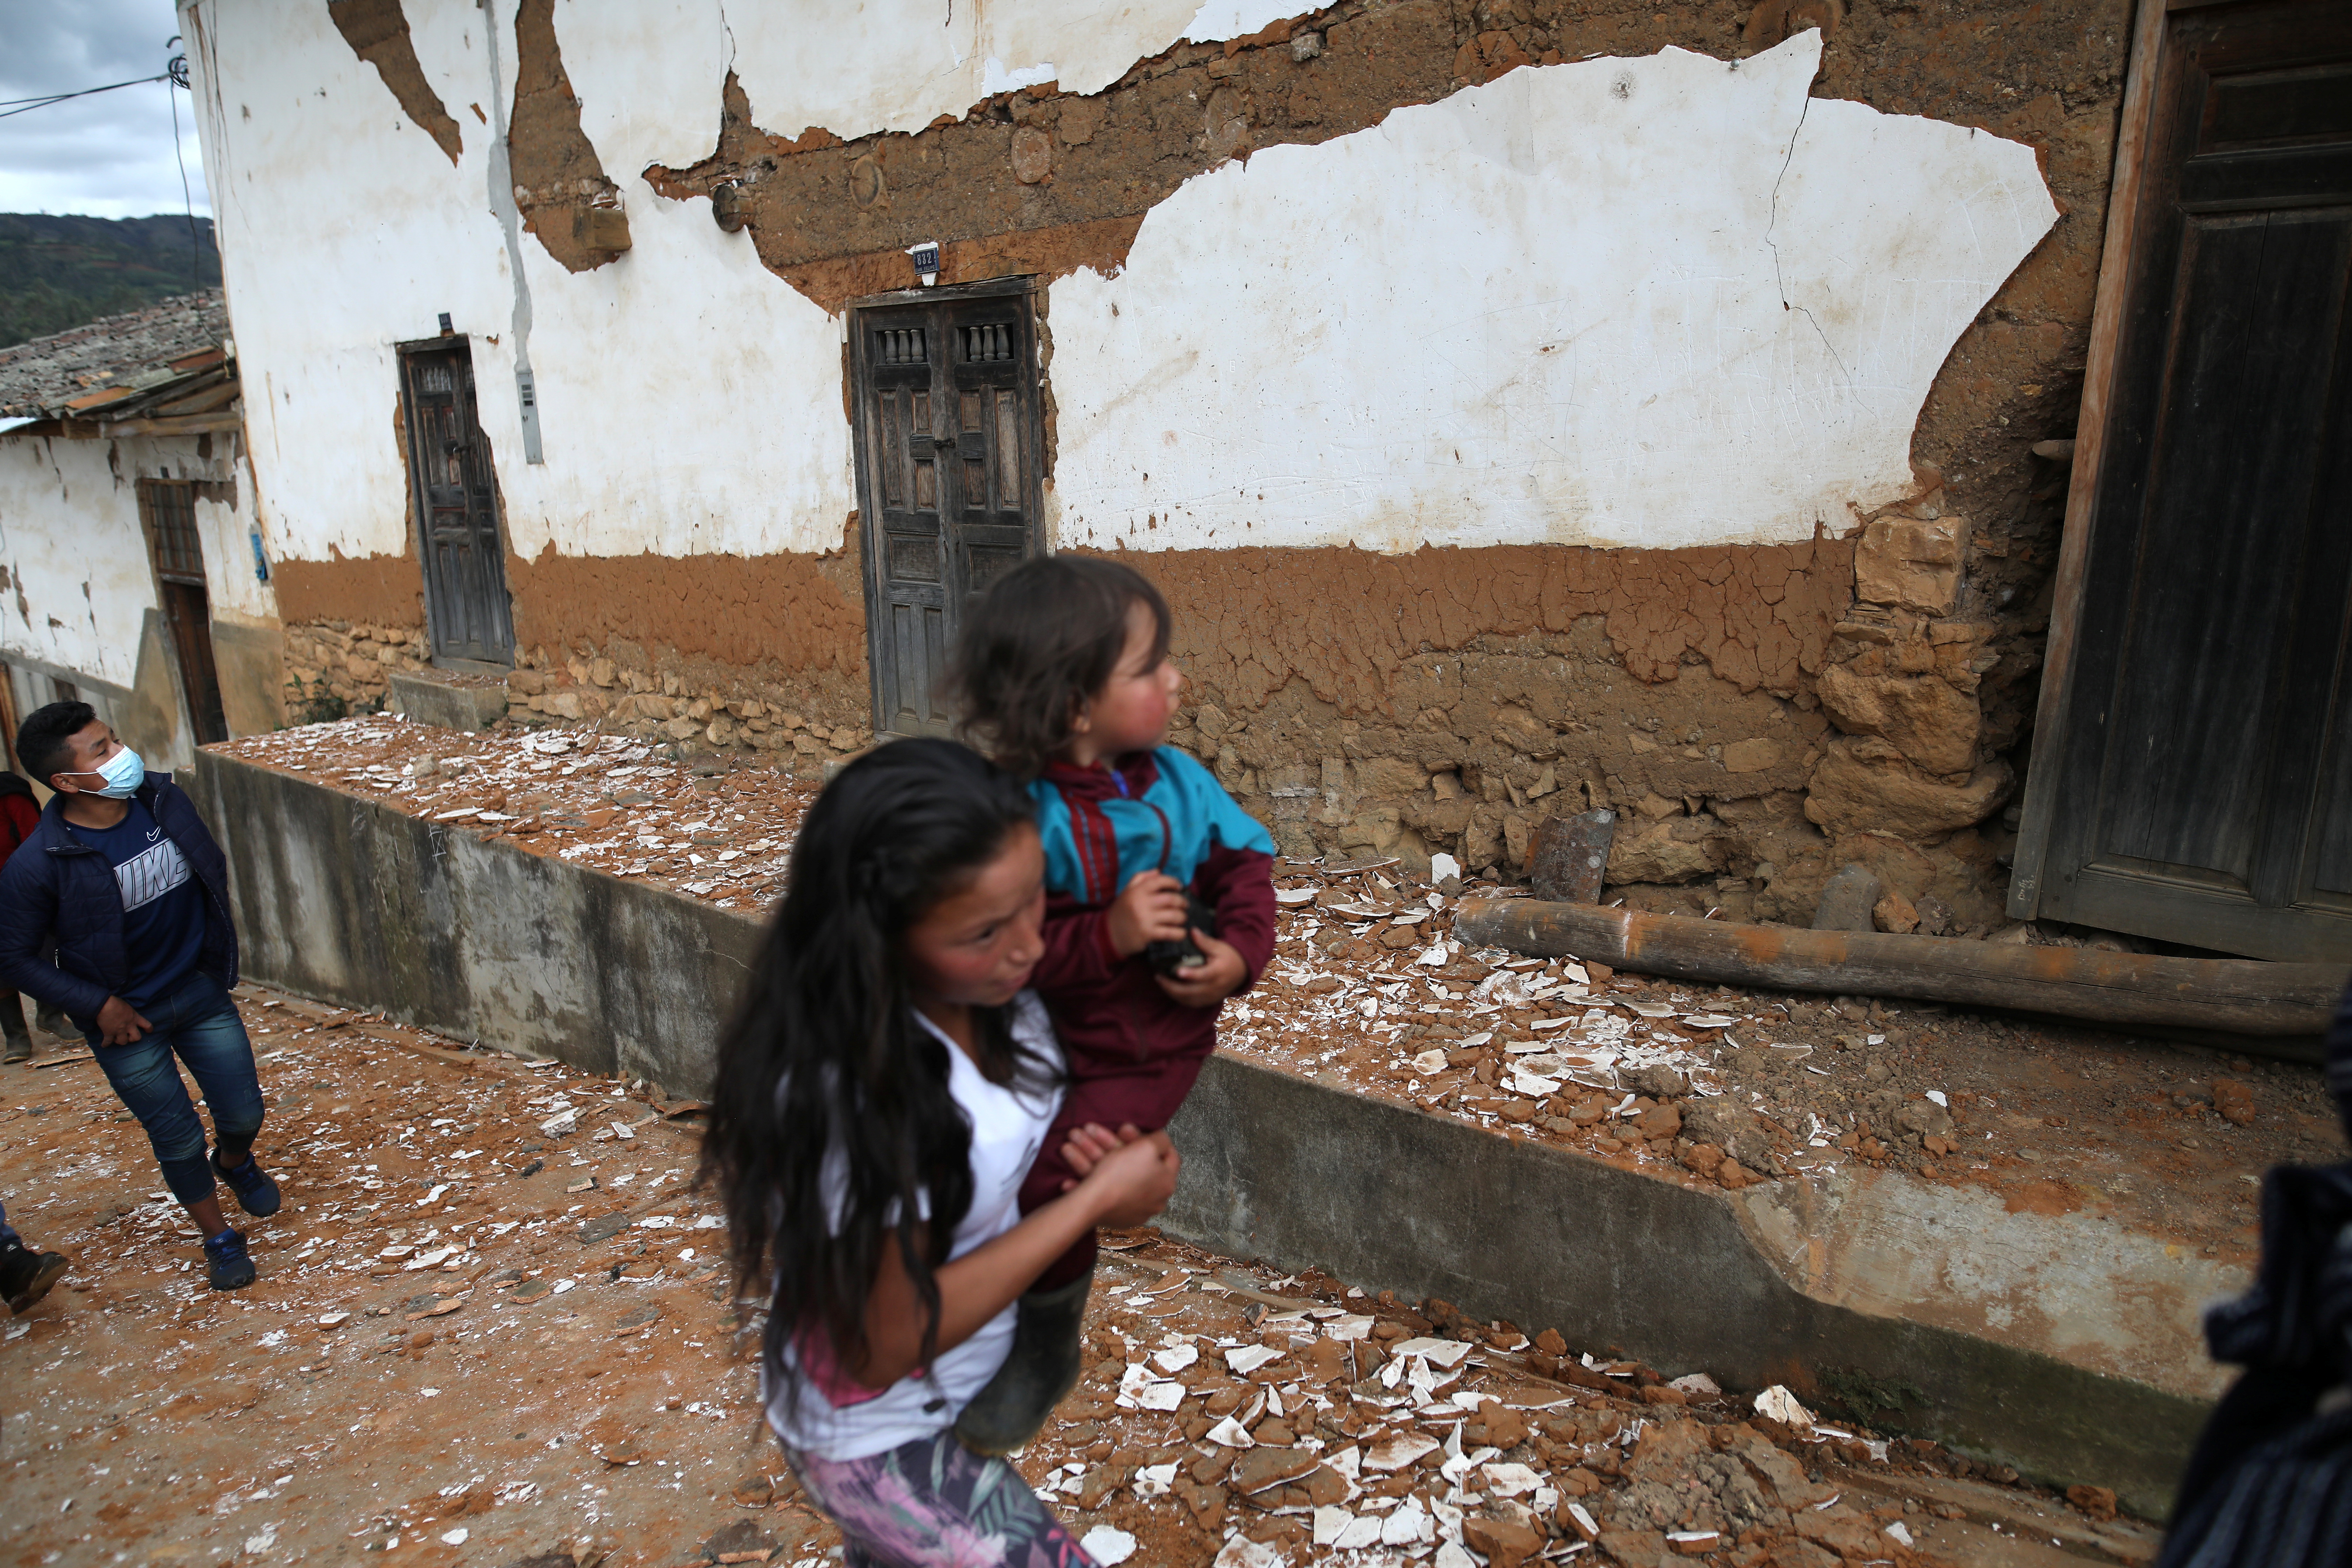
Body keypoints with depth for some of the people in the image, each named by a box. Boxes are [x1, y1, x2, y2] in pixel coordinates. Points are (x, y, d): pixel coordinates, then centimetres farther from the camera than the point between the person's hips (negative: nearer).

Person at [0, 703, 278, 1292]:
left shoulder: (164, 798, -11)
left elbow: (212, 868, 8)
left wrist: (219, 941, 9)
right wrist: (98, 1006, -14)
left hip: (202, 989, 4)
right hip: (126, 1020, -3)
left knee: (244, 1113, 12)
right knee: (179, 1138, 9)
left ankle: (236, 1162, 49)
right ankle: (218, 1237, 34)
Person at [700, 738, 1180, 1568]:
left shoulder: (996, 997, -18)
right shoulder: (850, 1095, -38)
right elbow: (886, 1345, -27)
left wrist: (1093, 1155, -19)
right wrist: (1094, 1200, -26)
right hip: (881, 1435, -6)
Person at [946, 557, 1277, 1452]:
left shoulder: (1176, 783, -8)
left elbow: (1244, 864, 3)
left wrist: (1238, 954, -13)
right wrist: (1109, 936, -32)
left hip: (1149, 1046, 0)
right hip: (1046, 1034, 0)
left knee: (1049, 1182, -13)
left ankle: (1046, 1350, 18)